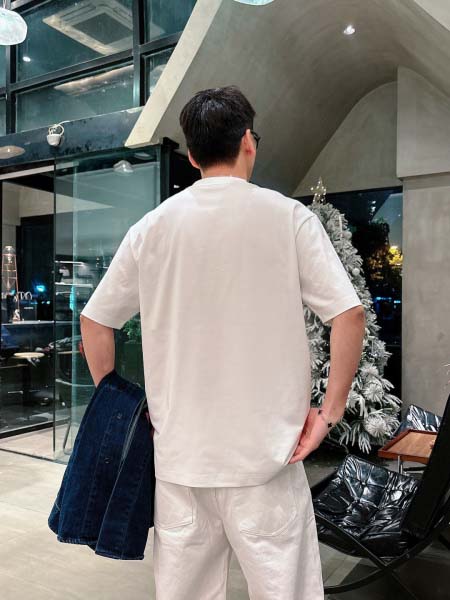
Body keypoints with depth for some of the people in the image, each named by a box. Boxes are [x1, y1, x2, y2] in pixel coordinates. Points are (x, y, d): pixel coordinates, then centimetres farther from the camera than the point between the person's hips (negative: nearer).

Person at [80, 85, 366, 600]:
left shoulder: (152, 225, 2)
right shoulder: (288, 216, -5)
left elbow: (94, 321, 5)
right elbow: (349, 315, -11)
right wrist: (330, 411, -3)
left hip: (178, 449, 4)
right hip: (265, 451, -3)